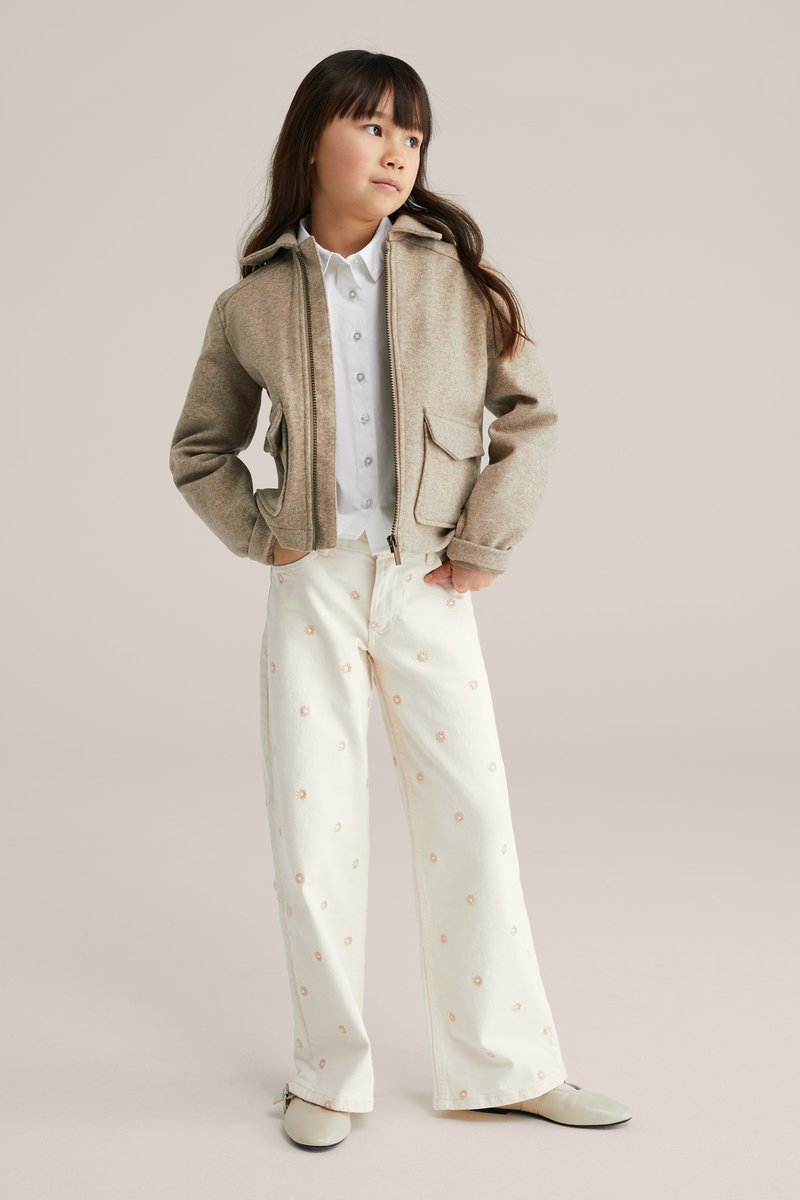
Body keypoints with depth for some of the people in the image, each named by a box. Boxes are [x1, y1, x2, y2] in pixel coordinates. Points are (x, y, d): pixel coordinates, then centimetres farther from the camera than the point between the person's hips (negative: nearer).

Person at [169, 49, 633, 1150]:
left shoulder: (454, 272, -1)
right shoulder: (252, 304, 1)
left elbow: (531, 413, 2)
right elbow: (200, 449, 14)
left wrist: (485, 545, -4)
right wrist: (259, 536, 1)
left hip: (428, 588, 0)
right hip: (313, 591, 1)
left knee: (473, 821, 4)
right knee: (314, 832, 5)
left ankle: (505, 1065, 21)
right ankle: (330, 1072, 23)